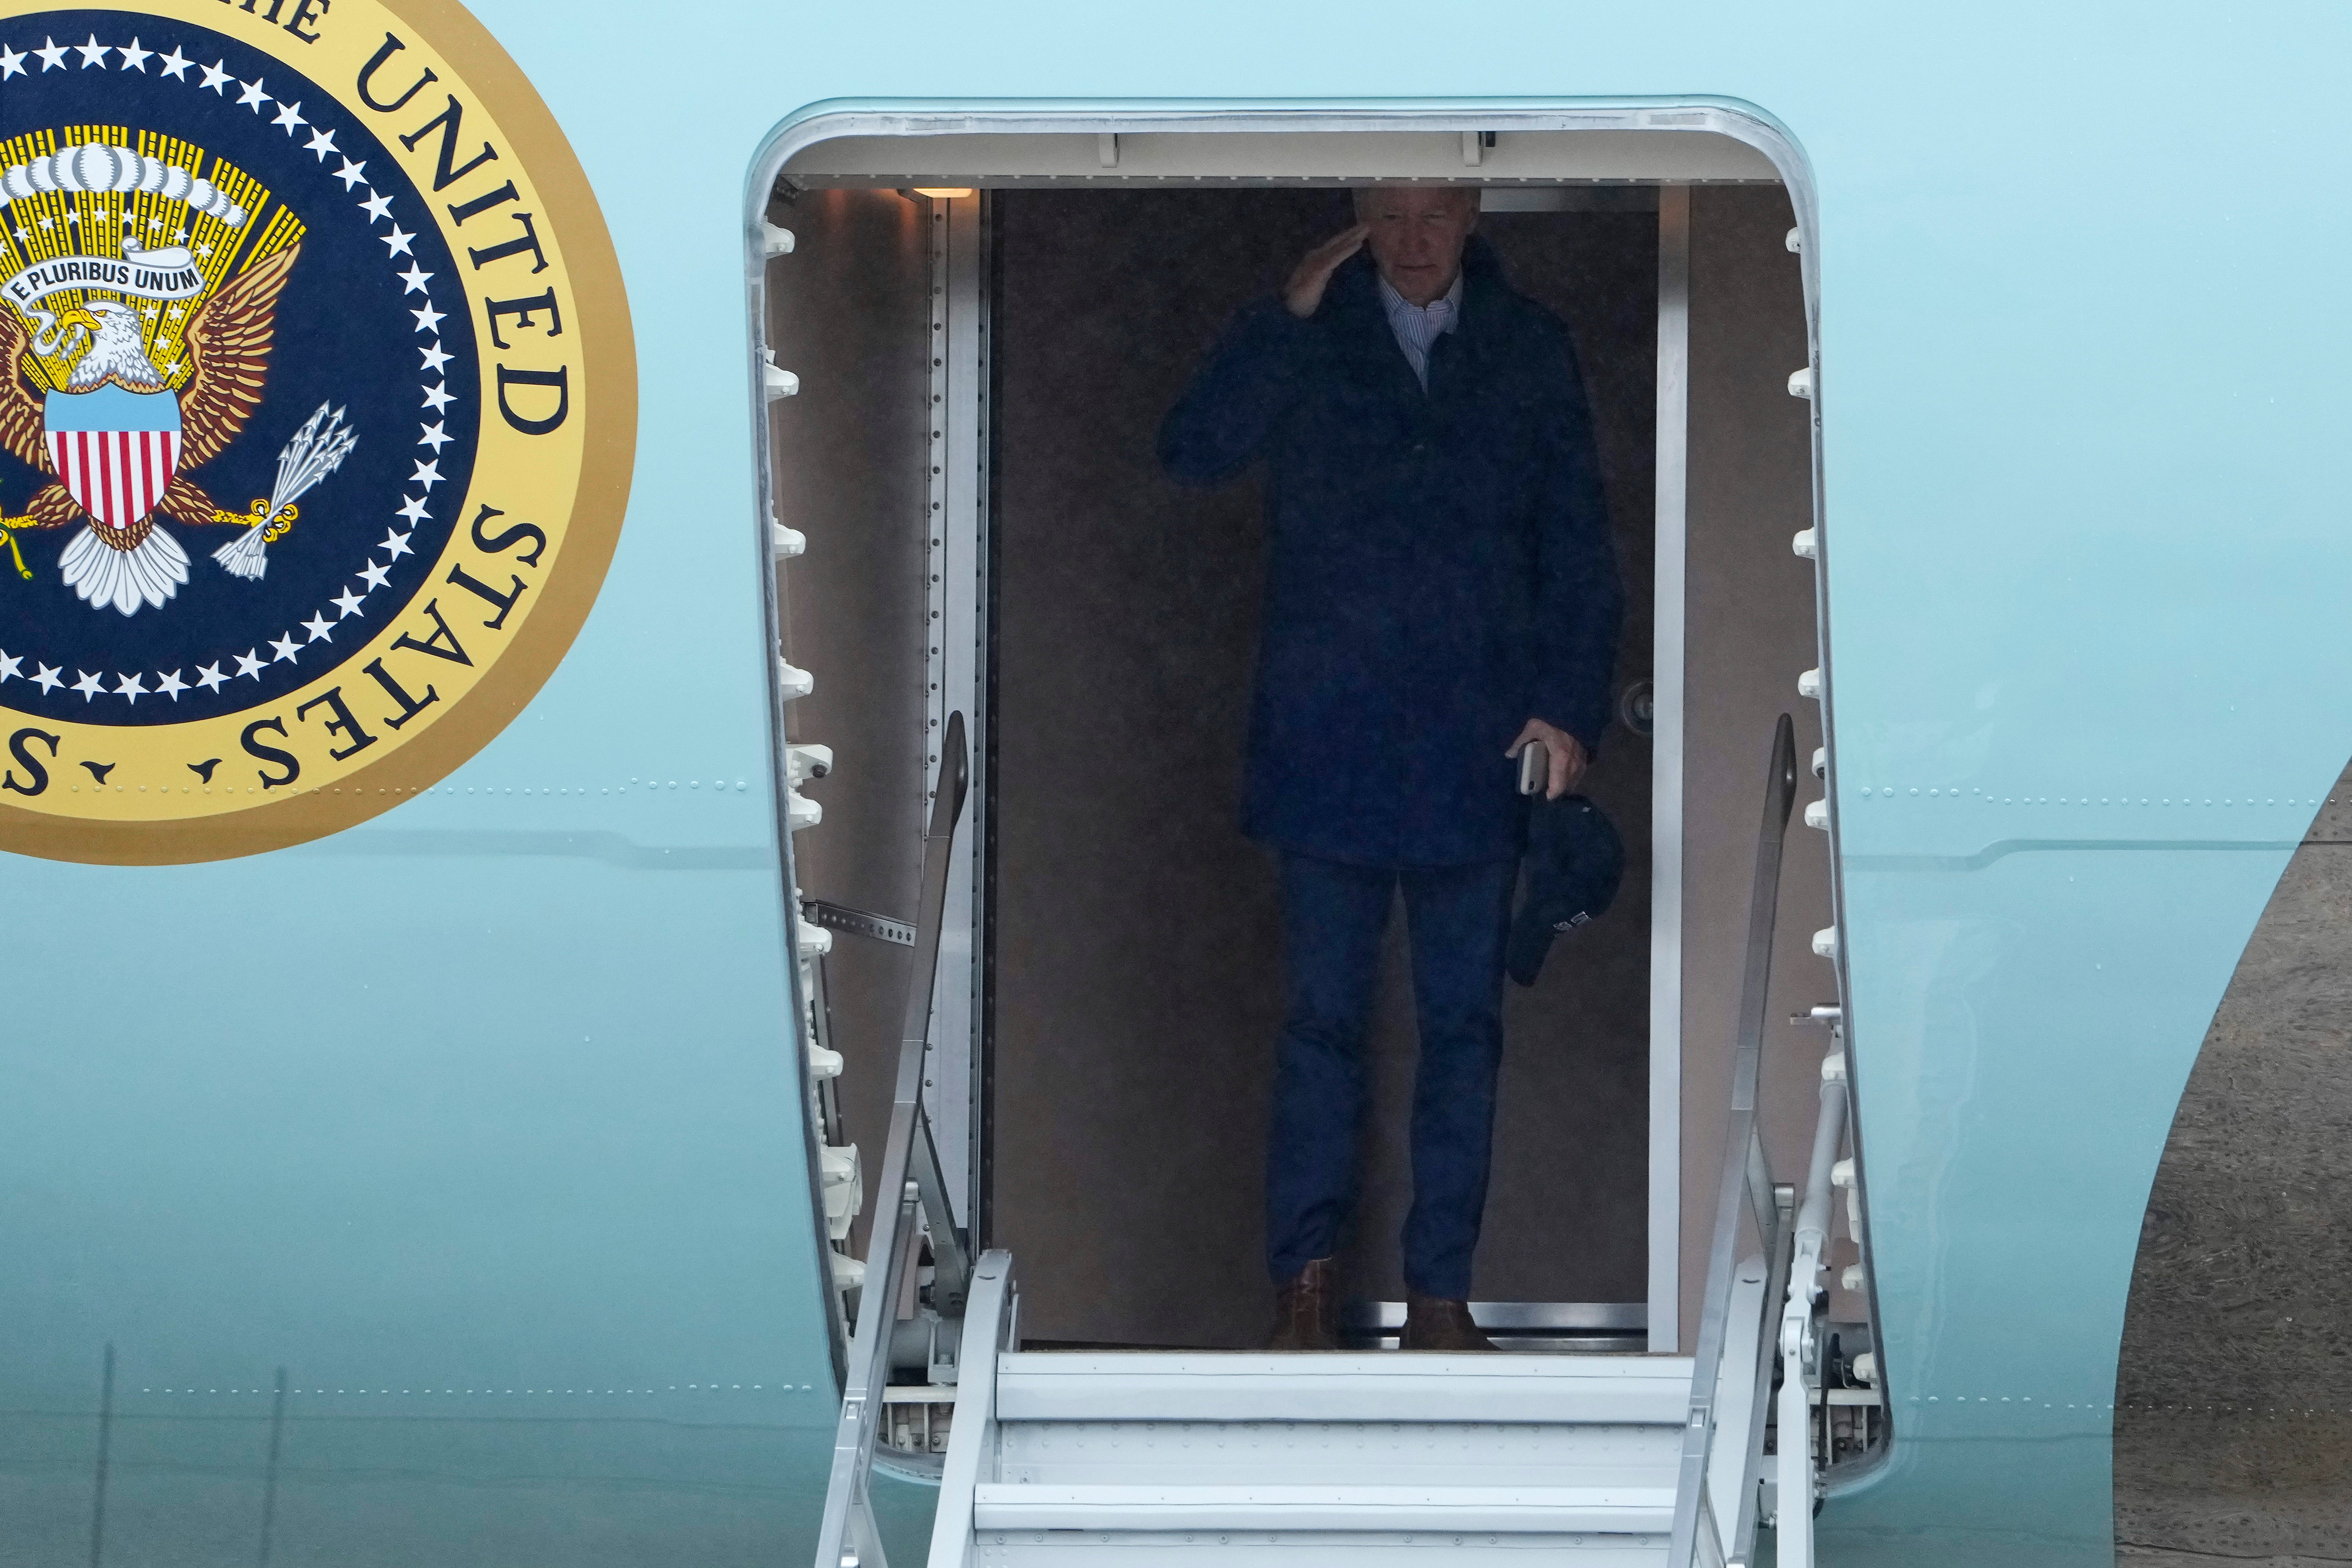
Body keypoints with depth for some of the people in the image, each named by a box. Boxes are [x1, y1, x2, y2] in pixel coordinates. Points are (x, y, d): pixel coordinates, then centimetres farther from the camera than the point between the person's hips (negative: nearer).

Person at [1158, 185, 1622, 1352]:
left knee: (1464, 1024, 4)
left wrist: (1571, 707, -2)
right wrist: (1290, 319, -15)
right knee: (1322, 1016, 2)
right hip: (1329, 739, -1)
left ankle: (1440, 1293, 9)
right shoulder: (1307, 339, 4)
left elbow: (1578, 545, 7)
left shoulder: (1529, 351, 7)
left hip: (1478, 745, 1)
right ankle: (1304, 1284, 6)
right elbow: (1193, 452, -10)